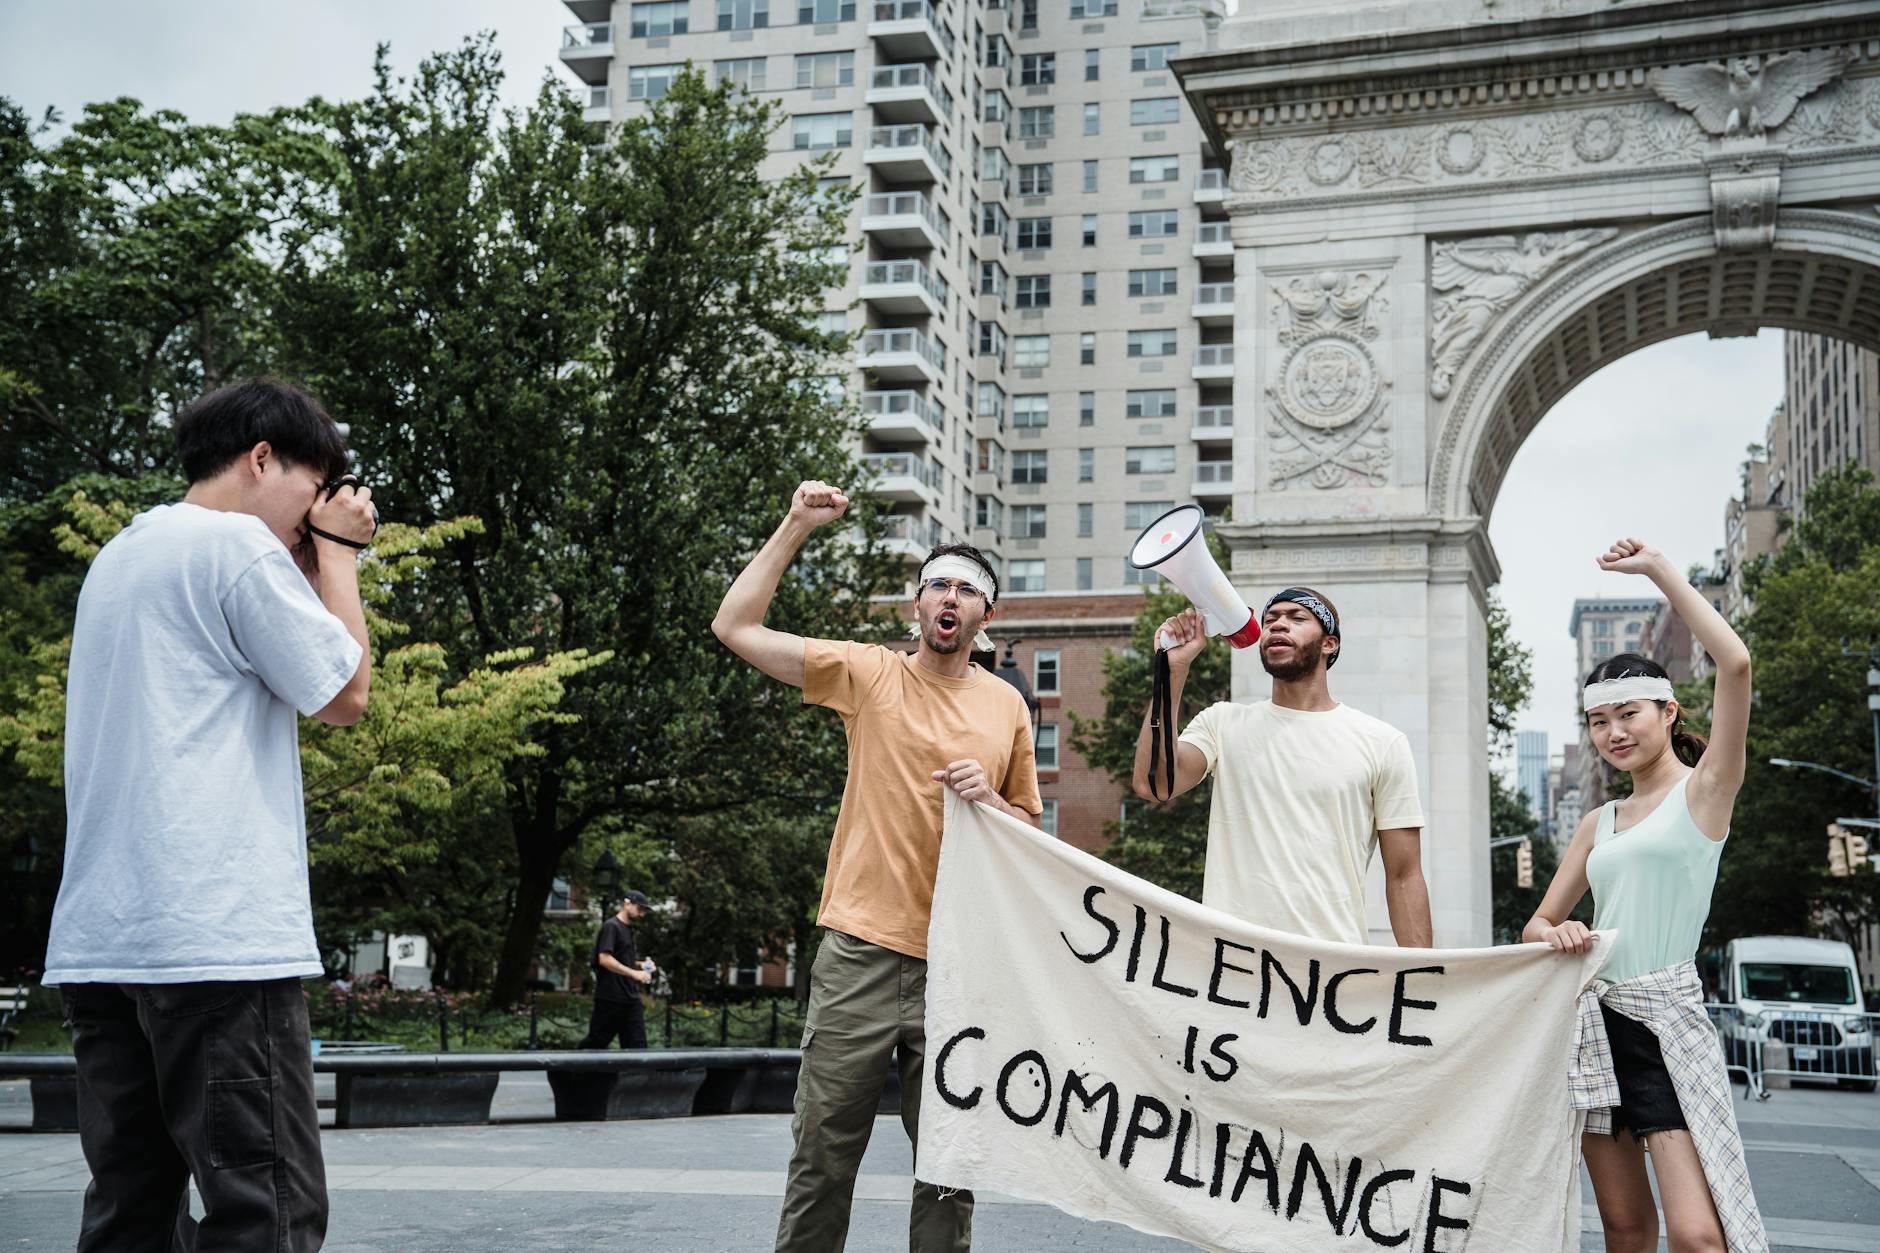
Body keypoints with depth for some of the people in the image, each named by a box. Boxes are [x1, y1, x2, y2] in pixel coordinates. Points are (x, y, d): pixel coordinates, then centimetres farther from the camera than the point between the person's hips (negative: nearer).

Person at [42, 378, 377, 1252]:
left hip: (97, 939, 9)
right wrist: (335, 556, 7)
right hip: (217, 936, -9)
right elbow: (345, 695, -3)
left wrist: (306, 563, 23)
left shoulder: (118, 556, 22)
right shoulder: (239, 544, -5)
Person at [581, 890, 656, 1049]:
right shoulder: (611, 926, -8)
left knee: (637, 1044, 1)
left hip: (630, 998, 9)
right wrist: (634, 973, -24)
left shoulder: (629, 929, 19)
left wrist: (642, 965, 10)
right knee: (597, 1041, -1)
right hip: (610, 997, -9)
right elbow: (604, 959, -20)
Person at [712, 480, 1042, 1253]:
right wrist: (796, 526, -4)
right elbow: (735, 626, -2)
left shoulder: (1007, 706, 9)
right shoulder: (868, 674, 3)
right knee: (822, 1162, 3)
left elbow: (1031, 834, 17)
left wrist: (988, 799, -5)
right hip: (861, 954, -2)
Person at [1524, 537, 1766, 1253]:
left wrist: (1659, 569, -10)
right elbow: (1539, 921, 18)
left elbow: (1735, 663, -16)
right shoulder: (1599, 823, 17)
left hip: (1667, 1015, -6)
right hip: (1595, 1018, 6)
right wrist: (1554, 934, -7)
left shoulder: (1703, 790, 0)